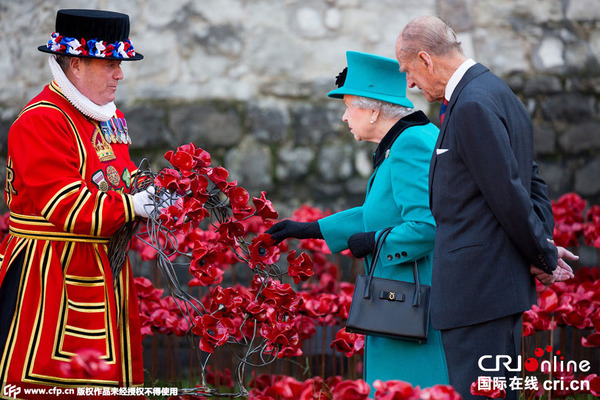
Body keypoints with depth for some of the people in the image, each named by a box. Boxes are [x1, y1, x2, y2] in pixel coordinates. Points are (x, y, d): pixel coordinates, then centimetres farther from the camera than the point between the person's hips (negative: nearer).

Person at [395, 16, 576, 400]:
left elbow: (508, 194, -18)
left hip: (479, 287, -11)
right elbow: (533, 183, 20)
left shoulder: (473, 105, -17)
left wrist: (543, 257, -5)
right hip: (503, 282, 11)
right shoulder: (495, 92, 16)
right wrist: (544, 245, 8)